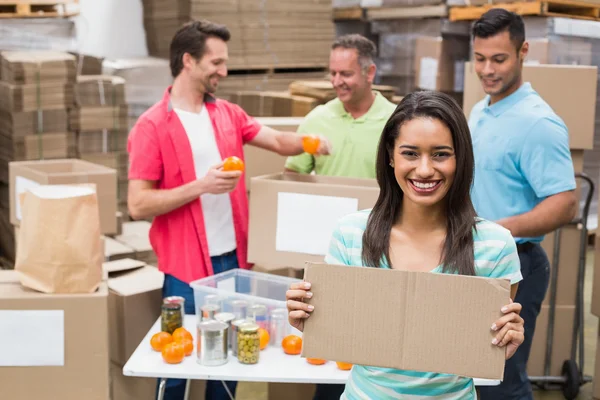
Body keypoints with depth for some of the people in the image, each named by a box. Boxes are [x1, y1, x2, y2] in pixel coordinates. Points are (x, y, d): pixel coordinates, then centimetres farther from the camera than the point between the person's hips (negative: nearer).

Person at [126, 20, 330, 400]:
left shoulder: (228, 114, 7)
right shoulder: (152, 126, -11)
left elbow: (278, 141, 5)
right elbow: (138, 205, -14)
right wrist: (201, 186, -21)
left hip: (233, 258, 6)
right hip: (187, 267, -5)